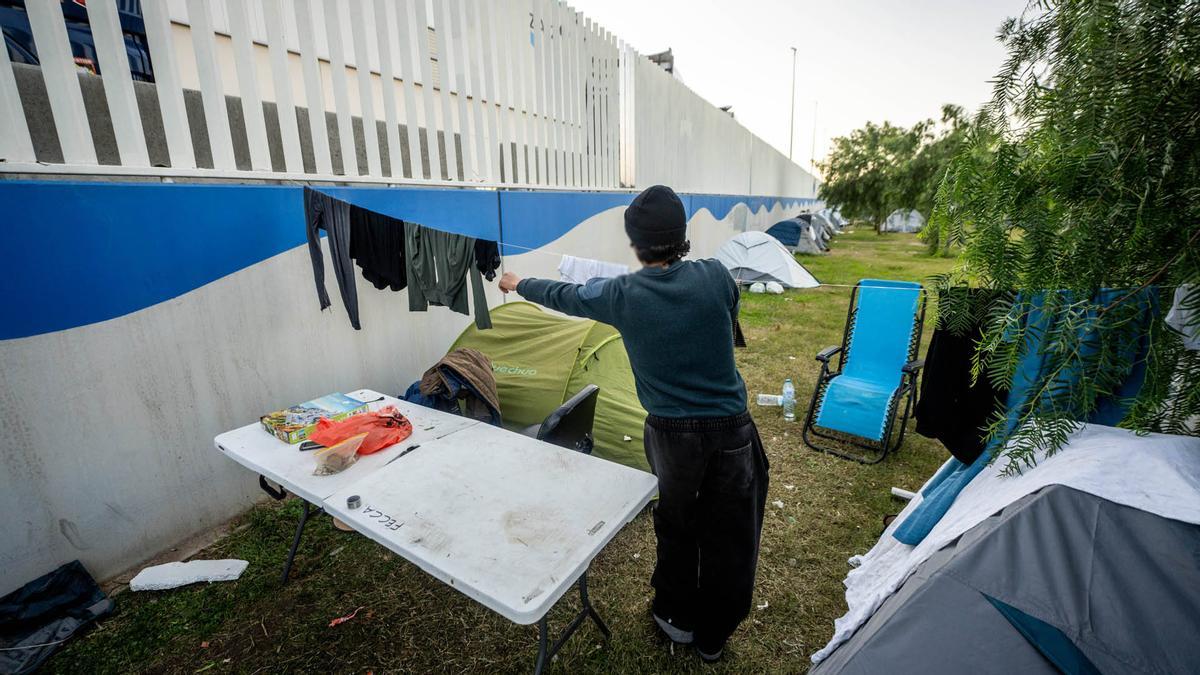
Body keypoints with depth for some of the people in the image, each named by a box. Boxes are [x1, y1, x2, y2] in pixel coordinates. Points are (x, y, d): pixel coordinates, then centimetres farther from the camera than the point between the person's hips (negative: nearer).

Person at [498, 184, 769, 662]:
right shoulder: (715, 276, -8)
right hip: (731, 428, 1)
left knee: (676, 525, 24)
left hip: (672, 433, 0)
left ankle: (677, 616, 46)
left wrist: (518, 285, 26)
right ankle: (712, 635, 39)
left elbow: (564, 297, 6)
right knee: (730, 534, 18)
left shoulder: (623, 294, -10)